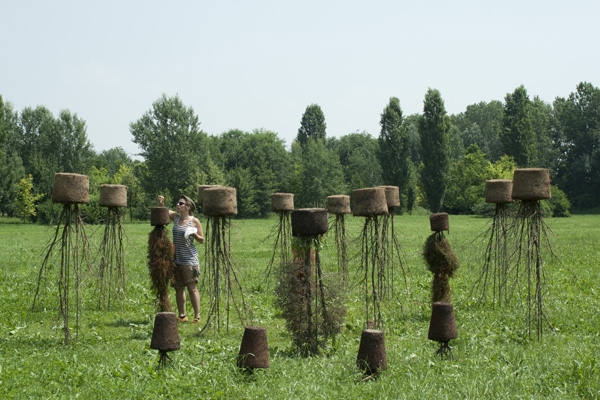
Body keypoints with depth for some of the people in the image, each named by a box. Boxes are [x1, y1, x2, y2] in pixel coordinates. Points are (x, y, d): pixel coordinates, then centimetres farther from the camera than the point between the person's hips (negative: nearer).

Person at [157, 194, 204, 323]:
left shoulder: (195, 221, -2)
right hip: (176, 258, 5)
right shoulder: (175, 217, 10)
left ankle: (197, 316, -2)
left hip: (189, 259, -5)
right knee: (178, 288, 8)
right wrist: (161, 202, -13)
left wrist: (194, 234, -17)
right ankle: (182, 316, 16)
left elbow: (202, 240, 2)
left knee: (191, 288, -5)